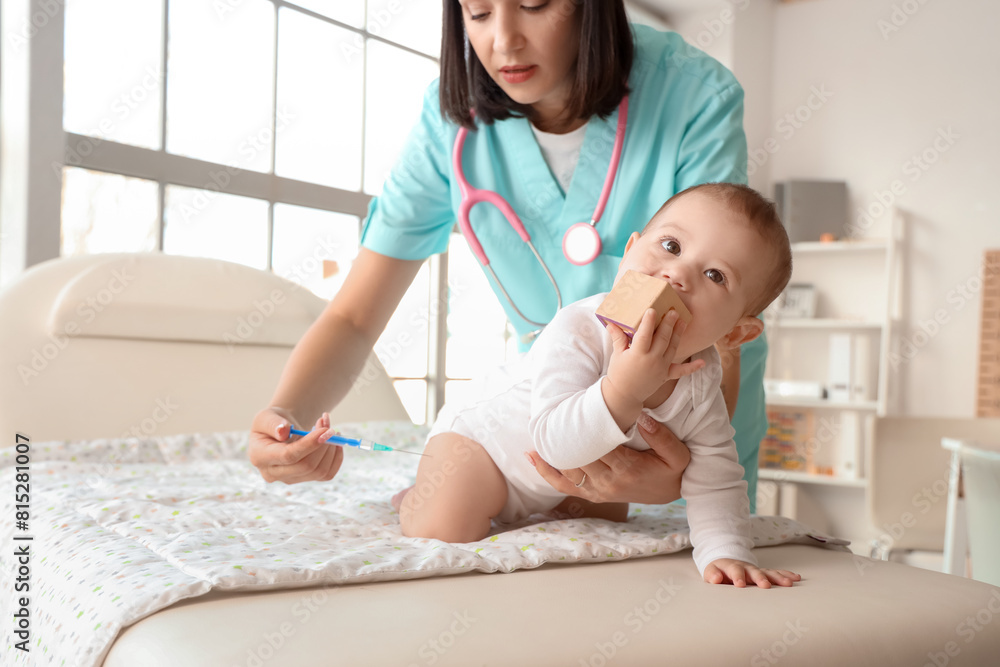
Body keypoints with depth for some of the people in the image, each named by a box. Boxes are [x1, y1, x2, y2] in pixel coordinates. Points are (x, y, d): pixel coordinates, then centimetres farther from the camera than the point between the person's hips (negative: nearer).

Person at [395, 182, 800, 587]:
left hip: (572, 474, 6)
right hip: (483, 429, -6)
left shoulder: (702, 381, -21)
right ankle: (417, 496, 15)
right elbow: (556, 443, -45)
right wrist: (622, 392, -57)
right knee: (442, 532, -20)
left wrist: (727, 553, -31)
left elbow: (716, 482, -17)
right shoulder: (578, 332, -39)